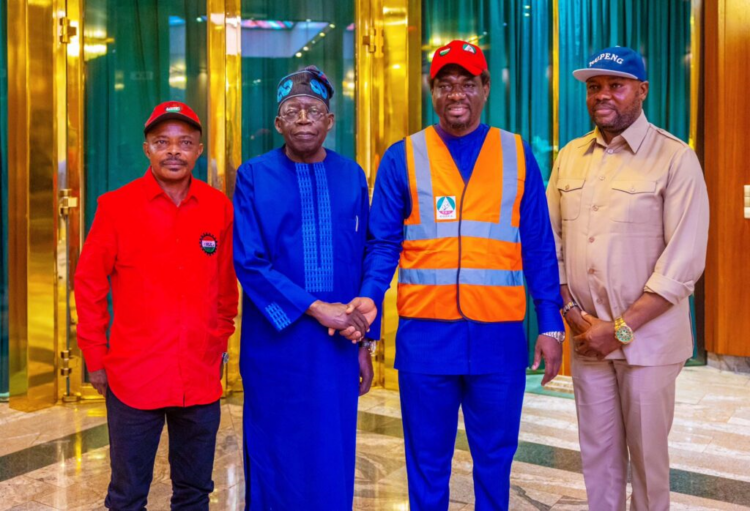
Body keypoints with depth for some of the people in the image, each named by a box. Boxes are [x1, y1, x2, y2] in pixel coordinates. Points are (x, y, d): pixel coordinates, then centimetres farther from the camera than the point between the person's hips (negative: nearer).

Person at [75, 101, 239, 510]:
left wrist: (220, 344, 11)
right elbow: (89, 284, 0)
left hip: (201, 379, 2)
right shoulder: (116, 206, -5)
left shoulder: (219, 207, 2)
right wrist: (95, 358, 1)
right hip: (134, 379, -2)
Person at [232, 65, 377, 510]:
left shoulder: (352, 177, 5)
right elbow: (249, 263, -9)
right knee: (275, 462, 9)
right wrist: (316, 308, -16)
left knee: (332, 465, 9)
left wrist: (365, 340, 6)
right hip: (275, 343, -2)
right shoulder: (254, 177, -2)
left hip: (337, 345, 2)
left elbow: (365, 260, 8)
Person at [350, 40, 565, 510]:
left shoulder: (517, 156, 7)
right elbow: (384, 243, 2)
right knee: (428, 465, 10)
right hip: (425, 335, -1)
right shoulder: (402, 158, 3)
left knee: (495, 461, 13)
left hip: (500, 337, 1)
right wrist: (370, 297, -14)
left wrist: (551, 325, 0)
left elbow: (539, 249, 5)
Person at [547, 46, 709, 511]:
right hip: (588, 337, 4)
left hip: (647, 337, -3)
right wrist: (573, 312, -5)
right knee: (597, 451, 12)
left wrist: (622, 328, -15)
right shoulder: (570, 157, 7)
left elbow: (684, 261, -13)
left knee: (647, 452, 9)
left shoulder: (675, 159, -7)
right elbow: (551, 242, 7)